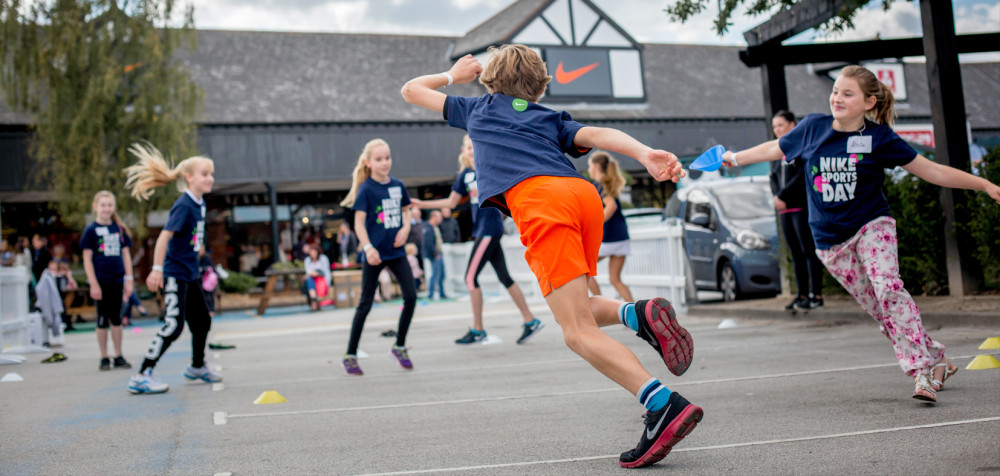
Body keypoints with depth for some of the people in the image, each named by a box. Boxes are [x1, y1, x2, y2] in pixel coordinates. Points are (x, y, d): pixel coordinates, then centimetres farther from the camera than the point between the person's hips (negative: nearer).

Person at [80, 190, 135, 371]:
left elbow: (126, 255, 11)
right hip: (100, 282, -3)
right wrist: (93, 284, -11)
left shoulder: (119, 229, 8)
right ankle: (104, 358, 11)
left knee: (116, 319, 9)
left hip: (117, 281, 3)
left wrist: (129, 280, 5)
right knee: (103, 319, 3)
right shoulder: (91, 230, -3)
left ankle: (118, 356, 15)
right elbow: (87, 259, -5)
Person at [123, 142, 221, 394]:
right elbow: (164, 236, -23)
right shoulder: (183, 206, -19)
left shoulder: (200, 204, 7)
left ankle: (197, 366, 40)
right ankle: (141, 377, -10)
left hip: (190, 274, 9)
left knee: (202, 321, 18)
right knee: (173, 326, -14)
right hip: (175, 274, -9)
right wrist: (157, 269, -25)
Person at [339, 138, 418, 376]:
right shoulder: (366, 189, -8)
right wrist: (368, 248, -23)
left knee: (411, 296, -4)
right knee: (366, 303, 0)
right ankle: (350, 355, 10)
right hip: (375, 253, -5)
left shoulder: (397, 185, 6)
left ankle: (400, 346, 14)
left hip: (396, 250, 5)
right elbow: (359, 222, -11)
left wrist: (406, 227, 0)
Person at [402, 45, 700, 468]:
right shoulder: (550, 117, 32)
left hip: (539, 200, -5)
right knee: (574, 312, 24)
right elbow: (594, 135, 11)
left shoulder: (478, 108, 31)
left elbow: (411, 90, 45)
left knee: (579, 333, -10)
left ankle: (665, 405, -26)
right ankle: (638, 314, -5)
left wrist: (453, 76, 60)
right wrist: (646, 154, -4)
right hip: (585, 192, 5)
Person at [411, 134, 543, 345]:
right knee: (504, 277, 8)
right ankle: (530, 321, 14)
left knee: (471, 277, -6)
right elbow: (451, 202, 16)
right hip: (481, 230, 7)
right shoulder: (465, 174, 11)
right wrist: (422, 204, 16)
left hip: (490, 229, -7)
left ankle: (477, 330, 3)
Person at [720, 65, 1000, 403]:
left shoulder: (879, 137, -6)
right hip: (830, 241, 2)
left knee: (888, 289, -25)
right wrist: (735, 158, 25)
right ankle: (937, 361, 13)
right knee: (879, 310, 0)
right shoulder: (812, 128, 0)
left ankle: (922, 369, -23)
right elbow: (774, 149, 19)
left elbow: (931, 171, -1)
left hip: (871, 226, -2)